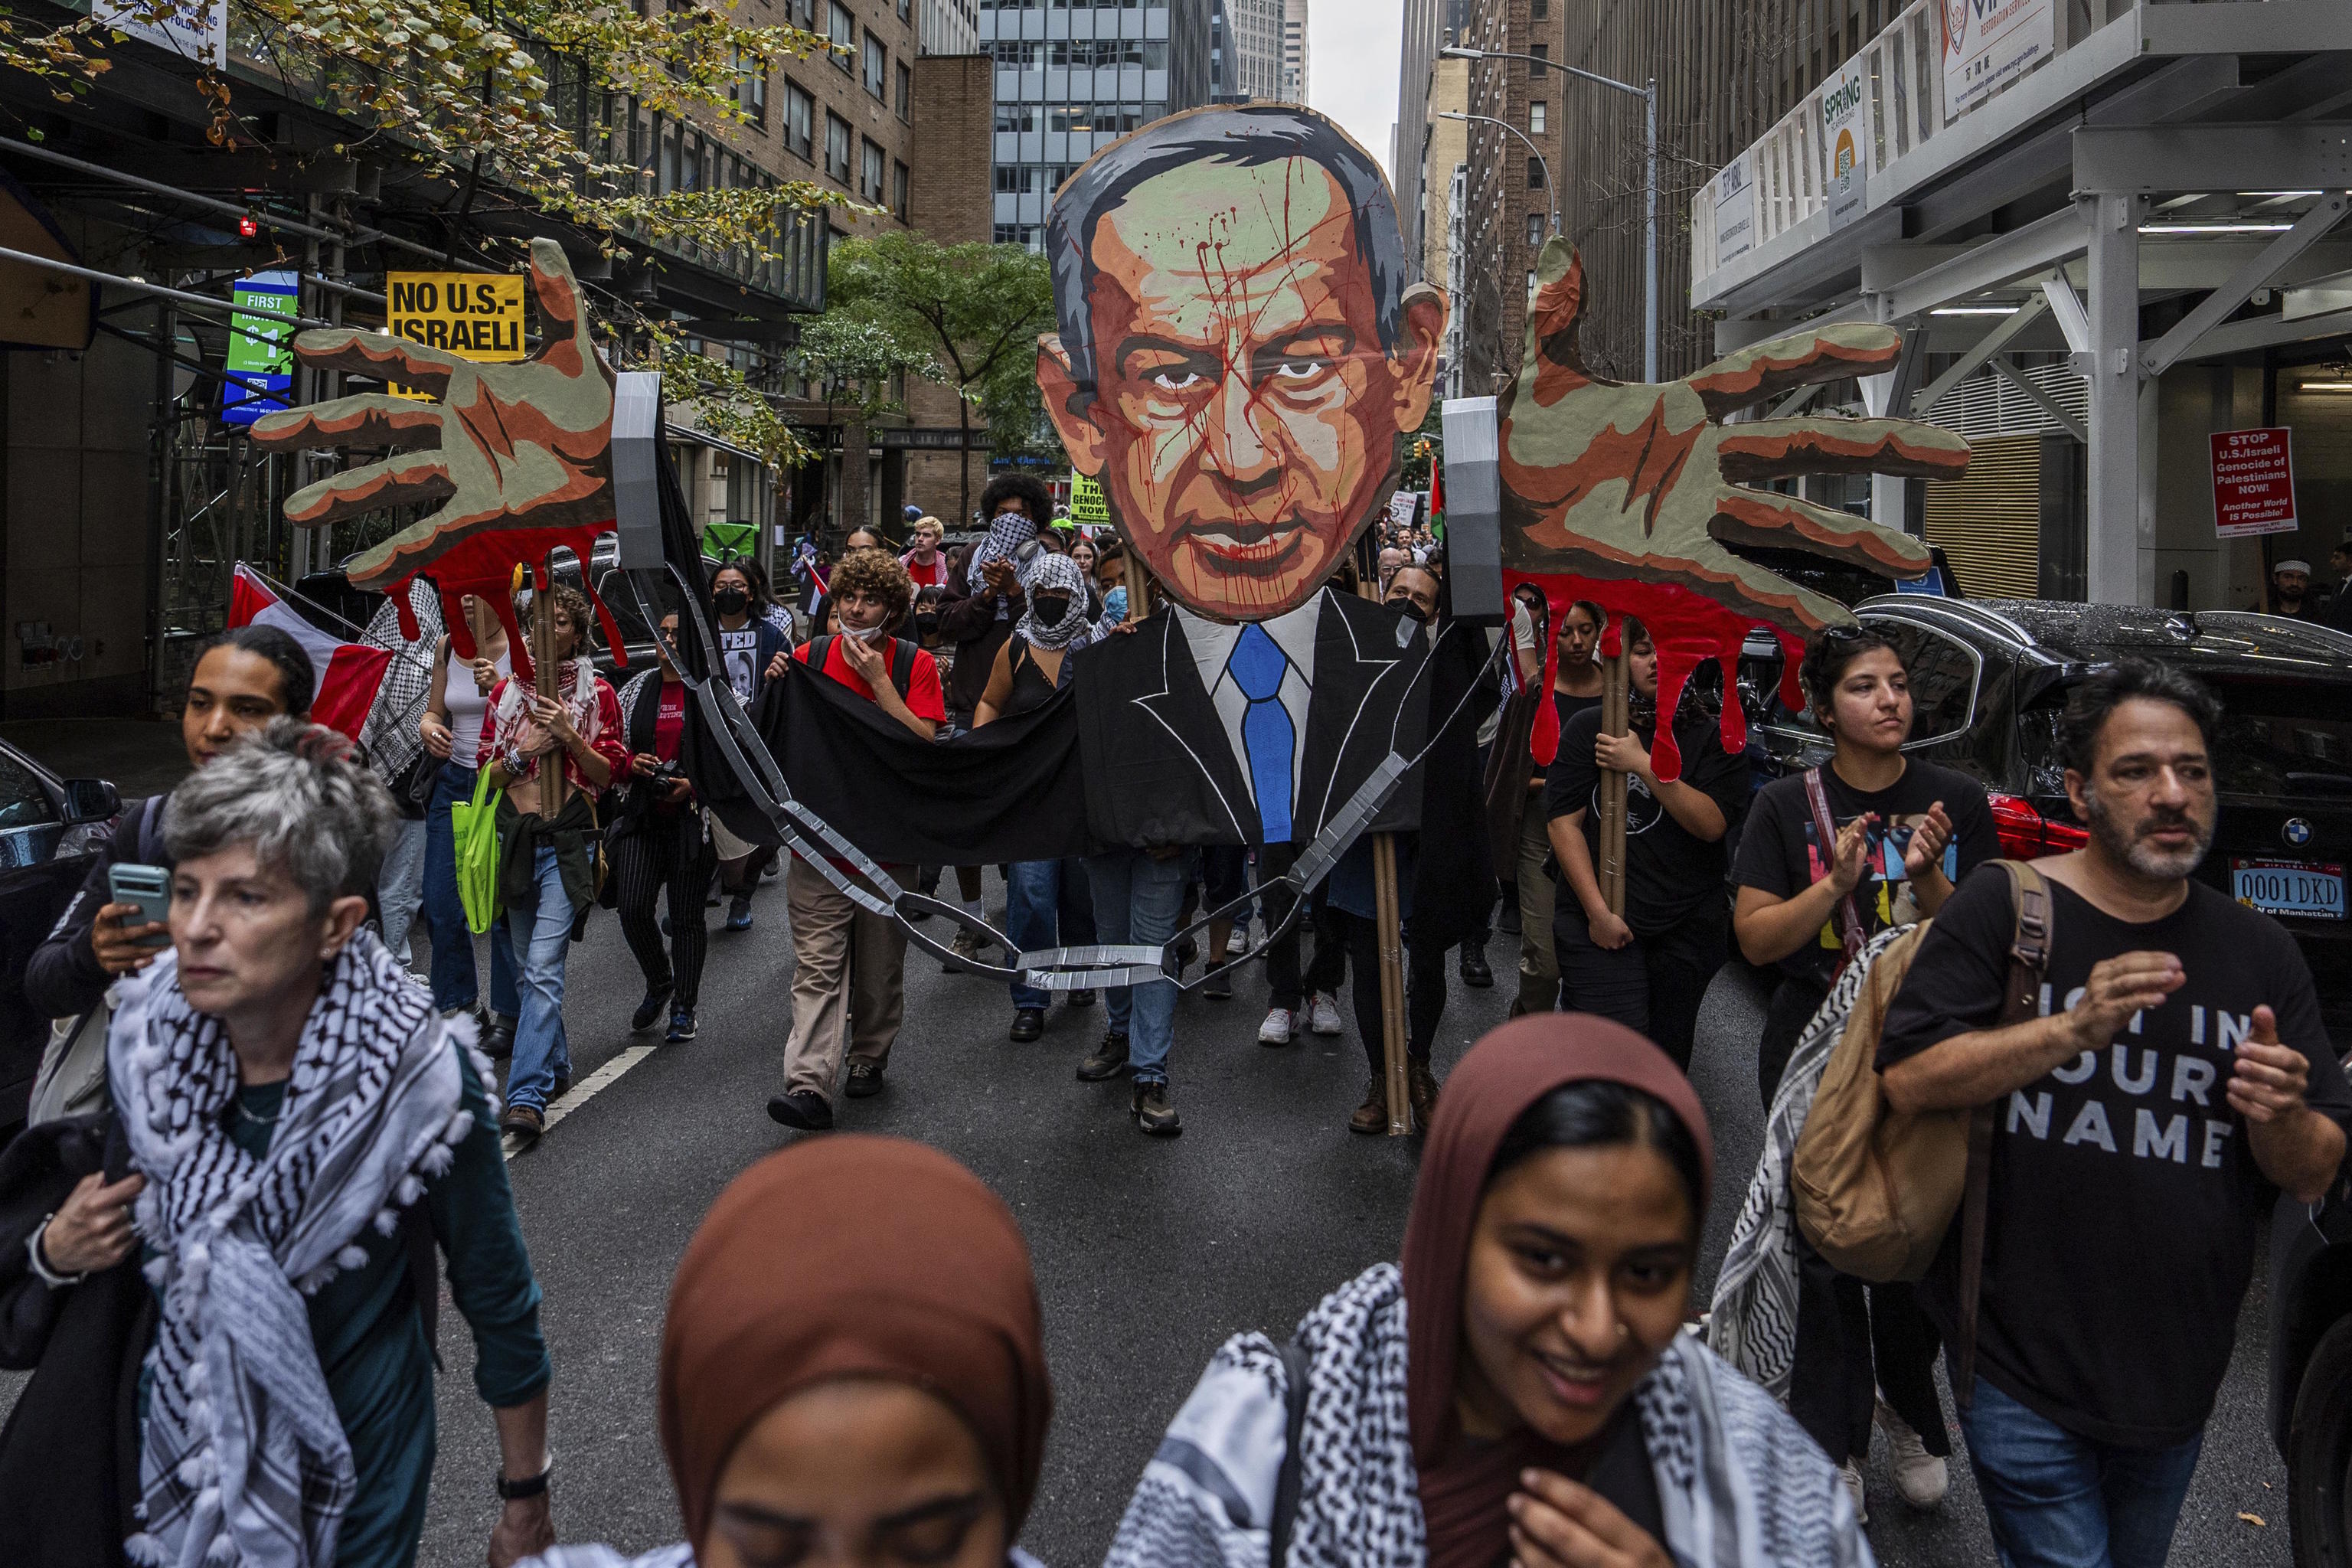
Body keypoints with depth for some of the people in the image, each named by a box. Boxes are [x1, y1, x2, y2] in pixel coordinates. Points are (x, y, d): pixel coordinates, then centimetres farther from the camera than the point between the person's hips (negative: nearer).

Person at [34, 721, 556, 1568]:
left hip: (355, 1465, -3)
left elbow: (502, 1309, -14)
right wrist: (60, 1249, -17)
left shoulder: (419, 1078, -26)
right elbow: (121, 1223, 5)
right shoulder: (141, 1043, -15)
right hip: (178, 1443, 4)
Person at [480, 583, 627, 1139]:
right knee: (532, 964, 13)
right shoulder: (506, 692, 9)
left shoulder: (597, 692, 2)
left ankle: (527, 1095, -18)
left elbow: (609, 773, 0)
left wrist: (570, 736, -14)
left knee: (544, 967, -14)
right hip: (517, 837, 4)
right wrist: (525, 753, -9)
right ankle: (556, 1065, 31)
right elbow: (488, 774, 10)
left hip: (567, 840, -4)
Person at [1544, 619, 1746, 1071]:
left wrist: (1643, 765, -17)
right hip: (1599, 923, -1)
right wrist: (1598, 912, -11)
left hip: (1686, 929, 2)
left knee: (1667, 1058, 11)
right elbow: (1564, 823, -2)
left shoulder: (1716, 738, 4)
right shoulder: (1589, 727, 3)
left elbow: (1712, 824, -10)